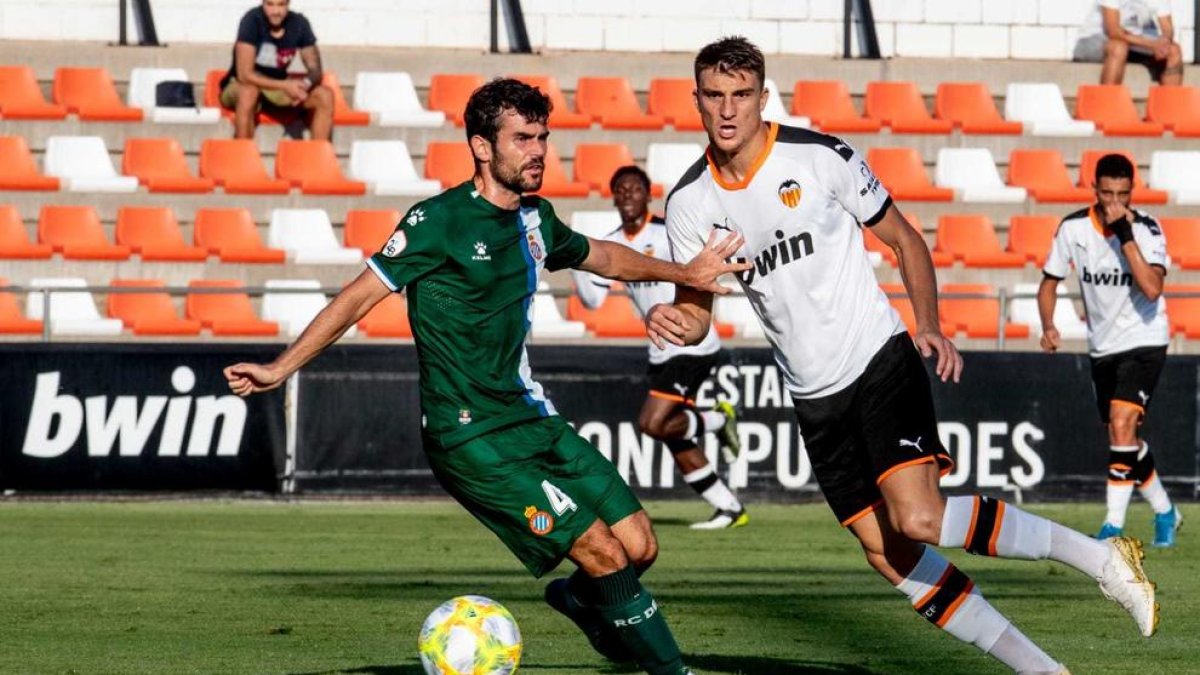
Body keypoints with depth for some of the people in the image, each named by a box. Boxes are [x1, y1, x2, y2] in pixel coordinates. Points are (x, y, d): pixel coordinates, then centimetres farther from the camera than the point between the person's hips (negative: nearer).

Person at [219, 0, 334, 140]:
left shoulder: (299, 23, -8)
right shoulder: (252, 21, -22)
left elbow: (315, 70, -4)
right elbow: (245, 75, -27)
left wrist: (306, 84, -28)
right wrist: (285, 85, -35)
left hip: (276, 87, 5)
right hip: (239, 86, -5)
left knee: (325, 95, -16)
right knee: (248, 92, -40)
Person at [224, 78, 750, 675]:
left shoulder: (534, 218, 9)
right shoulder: (440, 221, -12)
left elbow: (598, 256, 30)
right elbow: (361, 295, -9)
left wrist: (684, 273, 32)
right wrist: (281, 368, -13)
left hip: (529, 416, 7)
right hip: (470, 435, -7)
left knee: (639, 545, 0)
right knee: (603, 553, -15)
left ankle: (581, 602, 30)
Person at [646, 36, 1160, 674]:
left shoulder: (821, 156, -10)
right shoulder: (689, 202, 0)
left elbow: (903, 239, 2)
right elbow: (697, 309, 5)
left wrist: (929, 323, -12)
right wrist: (677, 322, -20)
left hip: (880, 360, -5)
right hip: (815, 398, 5)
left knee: (918, 519, -23)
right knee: (887, 553, -2)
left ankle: (1098, 556, -9)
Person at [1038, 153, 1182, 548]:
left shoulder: (1146, 229, -18)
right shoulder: (1074, 228, -7)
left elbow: (1152, 289, -32)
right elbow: (1050, 282, 5)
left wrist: (1125, 235, -33)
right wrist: (1048, 326, -12)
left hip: (1144, 341, -5)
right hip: (1102, 346, 5)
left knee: (1122, 423, -22)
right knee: (1123, 440, 12)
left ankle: (1114, 524, -20)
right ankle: (1164, 511, 33)